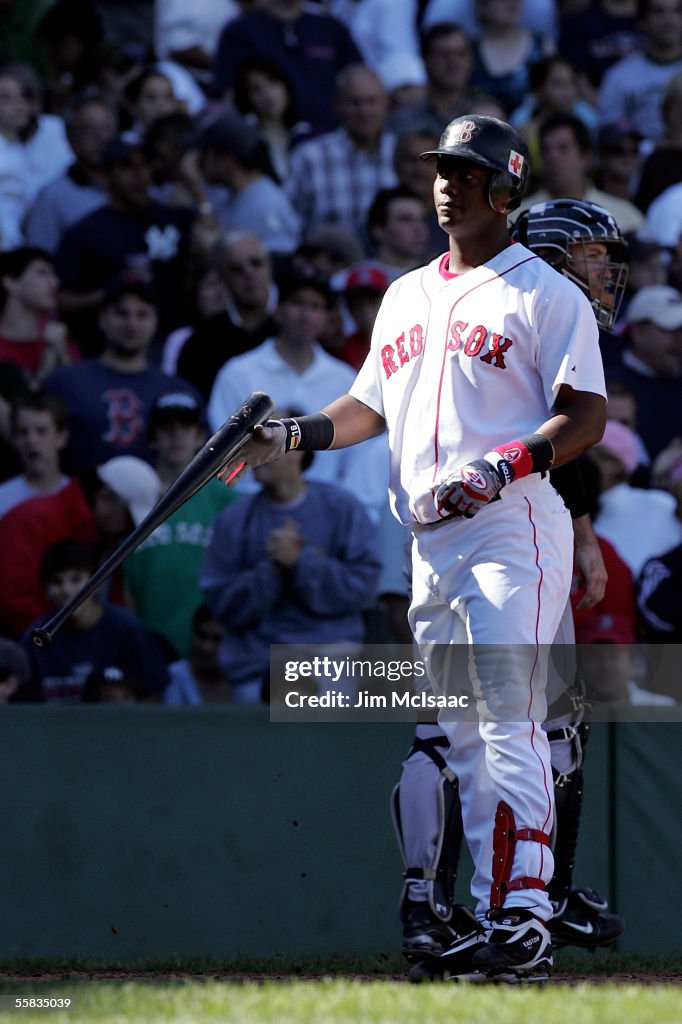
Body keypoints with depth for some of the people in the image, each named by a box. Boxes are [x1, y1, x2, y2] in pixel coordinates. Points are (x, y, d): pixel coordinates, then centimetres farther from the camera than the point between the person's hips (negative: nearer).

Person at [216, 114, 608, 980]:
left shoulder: (545, 292, -1)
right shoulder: (406, 296, 22)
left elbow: (587, 418, -8)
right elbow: (371, 406, 28)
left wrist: (504, 466, -22)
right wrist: (287, 438, 11)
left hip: (512, 528, -8)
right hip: (430, 542, 8)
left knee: (508, 722, -16)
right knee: (460, 737, 6)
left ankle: (522, 920, -20)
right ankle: (494, 918, 9)